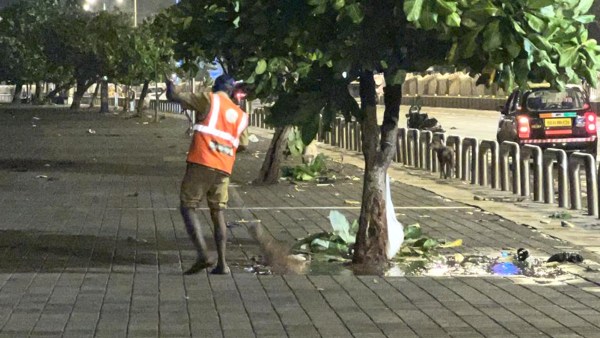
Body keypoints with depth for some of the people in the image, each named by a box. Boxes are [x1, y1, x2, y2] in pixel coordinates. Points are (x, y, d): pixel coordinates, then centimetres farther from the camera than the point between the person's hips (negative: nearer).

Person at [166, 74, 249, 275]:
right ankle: (222, 263, 5)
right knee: (218, 213, 13)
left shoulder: (209, 99, 2)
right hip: (224, 169, 5)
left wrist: (170, 85, 22)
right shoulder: (240, 115, 18)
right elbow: (243, 145, 19)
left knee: (188, 207, 0)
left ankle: (202, 255, -18)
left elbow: (173, 97, 1)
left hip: (201, 163, -5)